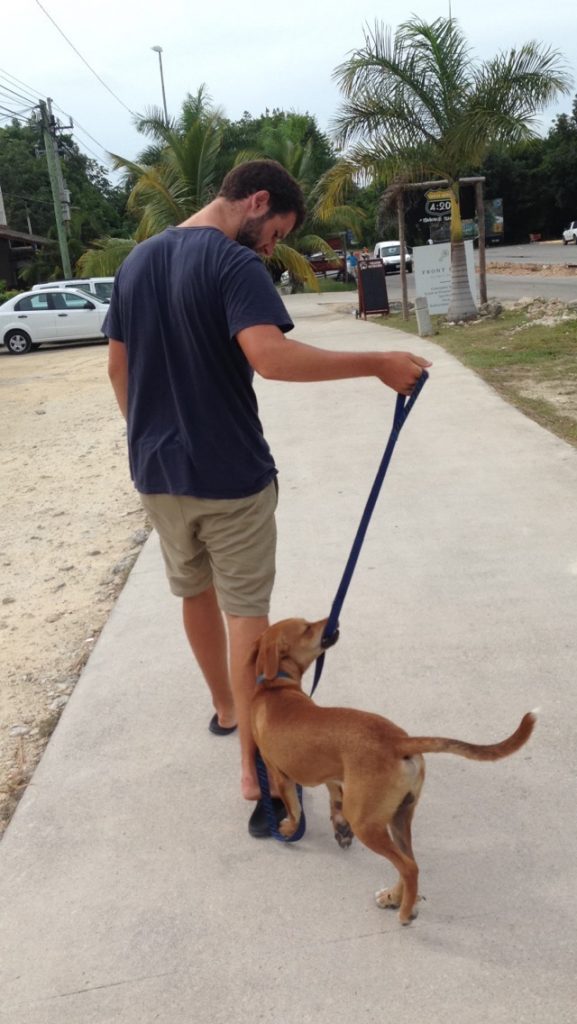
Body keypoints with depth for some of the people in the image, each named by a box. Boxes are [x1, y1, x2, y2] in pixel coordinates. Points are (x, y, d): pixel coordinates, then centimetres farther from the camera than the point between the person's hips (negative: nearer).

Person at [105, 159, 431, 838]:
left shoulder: (137, 262, 9)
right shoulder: (235, 264, -16)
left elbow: (117, 366, 14)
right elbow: (269, 356, -32)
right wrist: (378, 364, -28)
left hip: (156, 471, 7)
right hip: (228, 475, -7)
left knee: (193, 592, 22)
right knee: (245, 611, 2)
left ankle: (225, 708, 43)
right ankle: (254, 771, 6)